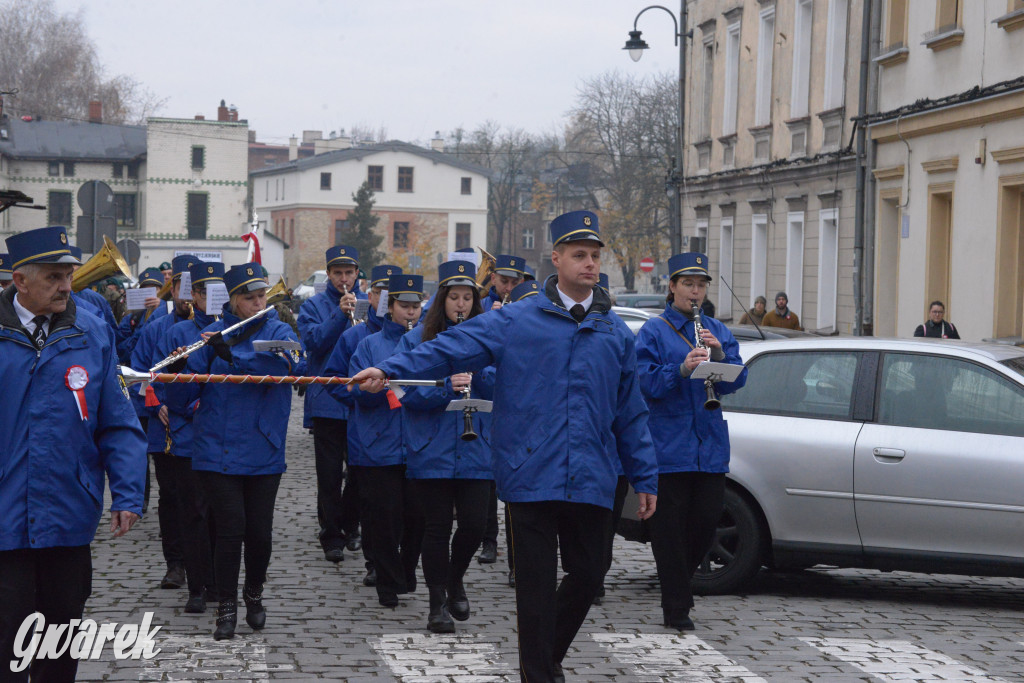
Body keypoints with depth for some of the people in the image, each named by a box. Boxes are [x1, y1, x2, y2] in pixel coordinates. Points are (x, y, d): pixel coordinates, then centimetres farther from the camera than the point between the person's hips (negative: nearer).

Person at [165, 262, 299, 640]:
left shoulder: (278, 331, 5)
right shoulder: (212, 337, 4)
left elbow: (284, 362, -20)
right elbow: (182, 398, 2)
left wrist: (232, 355, -29)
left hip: (263, 450, 1)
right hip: (218, 449, -1)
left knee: (260, 530, 3)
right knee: (231, 527, -6)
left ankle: (254, 595, 28)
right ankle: (226, 608, 8)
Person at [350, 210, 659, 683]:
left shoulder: (616, 333, 11)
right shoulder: (516, 321, 1)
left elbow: (631, 413, 15)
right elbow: (451, 349, -6)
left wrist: (645, 479, 14)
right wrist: (390, 369, -19)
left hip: (591, 481, 3)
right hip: (531, 478, -3)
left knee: (587, 575, 10)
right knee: (536, 584, 1)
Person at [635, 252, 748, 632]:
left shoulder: (718, 331, 12)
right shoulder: (654, 331, -1)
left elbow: (734, 382, 5)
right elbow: (646, 382, -11)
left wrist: (720, 355, -14)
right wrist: (681, 369, -26)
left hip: (711, 444, 4)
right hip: (669, 441, -4)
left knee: (707, 520, 4)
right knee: (671, 525, -2)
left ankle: (678, 580, 30)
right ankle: (677, 607, 6)